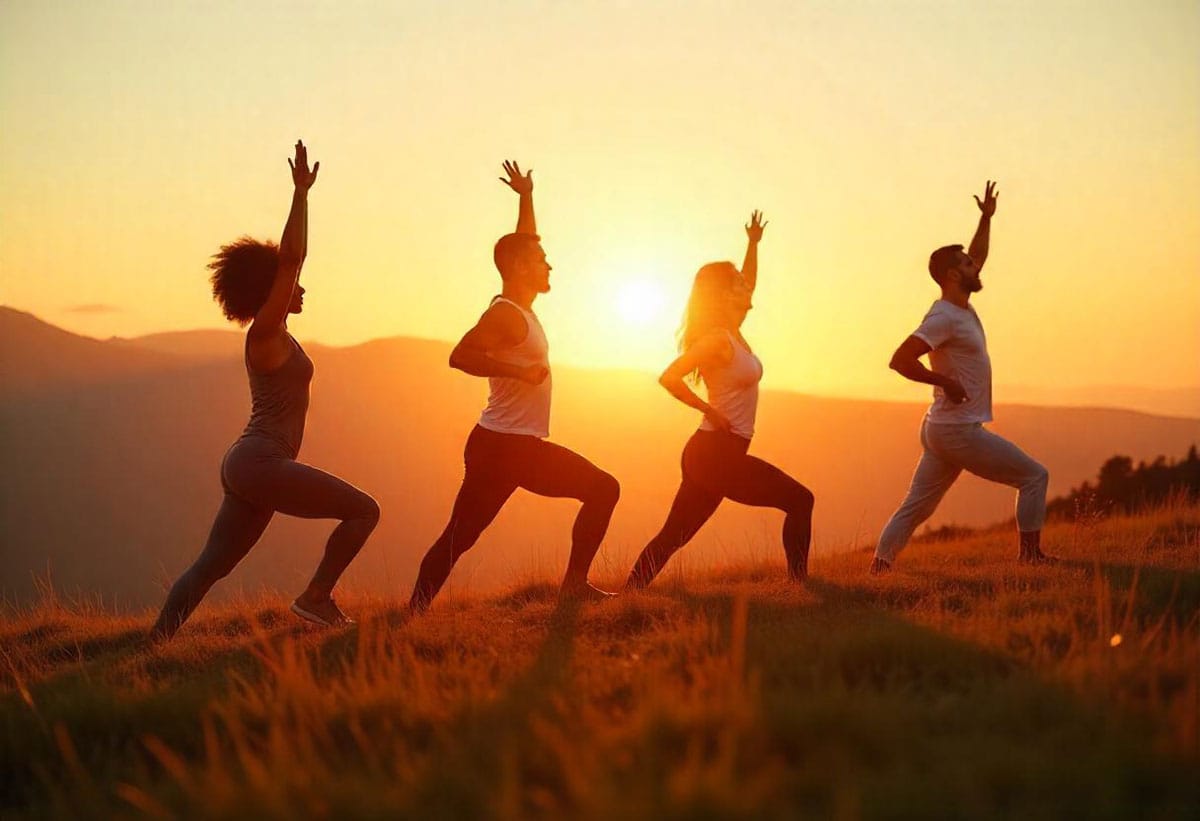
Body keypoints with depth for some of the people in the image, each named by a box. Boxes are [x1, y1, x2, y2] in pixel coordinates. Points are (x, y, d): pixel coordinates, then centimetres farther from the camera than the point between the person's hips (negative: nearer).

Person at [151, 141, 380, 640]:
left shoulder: (273, 333, 16)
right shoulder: (265, 332, -9)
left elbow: (292, 259, 24)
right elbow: (290, 259, -17)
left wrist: (303, 193, 26)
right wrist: (301, 193, -15)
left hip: (246, 467, 10)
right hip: (261, 463, -10)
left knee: (211, 566, 8)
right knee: (363, 510, -6)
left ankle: (157, 641, 5)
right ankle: (315, 597, -5)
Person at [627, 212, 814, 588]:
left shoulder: (732, 334, 13)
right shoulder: (718, 339, -14)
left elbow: (748, 284, 30)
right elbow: (669, 377, -24)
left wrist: (753, 244, 25)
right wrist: (710, 412, -18)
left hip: (709, 454, 9)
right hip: (716, 453, -9)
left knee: (674, 535, 8)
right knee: (799, 500, -2)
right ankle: (798, 581, -1)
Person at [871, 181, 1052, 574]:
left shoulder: (962, 308, 13)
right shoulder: (943, 317, -15)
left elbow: (977, 257, 30)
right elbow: (900, 360, -24)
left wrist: (986, 218, 24)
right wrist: (945, 381, -19)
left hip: (941, 428, 10)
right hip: (958, 429, -10)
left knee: (915, 506, 7)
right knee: (1034, 476, 1)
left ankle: (879, 564, 3)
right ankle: (1029, 553, 4)